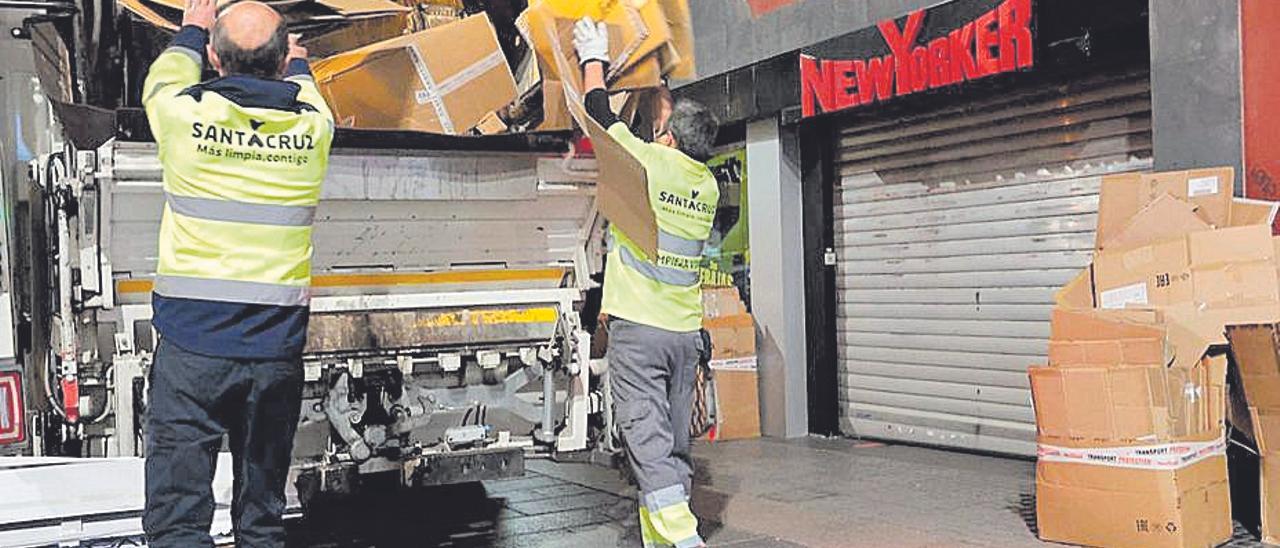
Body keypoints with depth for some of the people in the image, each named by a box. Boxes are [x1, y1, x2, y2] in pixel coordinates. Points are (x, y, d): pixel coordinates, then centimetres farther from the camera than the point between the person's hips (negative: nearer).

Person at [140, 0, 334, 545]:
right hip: (277, 348, 3)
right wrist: (296, 65, 48)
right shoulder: (312, 127, 0)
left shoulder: (184, 114, -6)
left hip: (191, 342, -2)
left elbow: (163, 77, 20)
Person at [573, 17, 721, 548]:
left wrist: (593, 58, 26)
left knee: (646, 437, -8)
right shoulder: (708, 185, 8)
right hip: (687, 331, 6)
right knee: (675, 439, 10)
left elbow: (600, 112, 9)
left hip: (637, 326, -6)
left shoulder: (645, 161, -7)